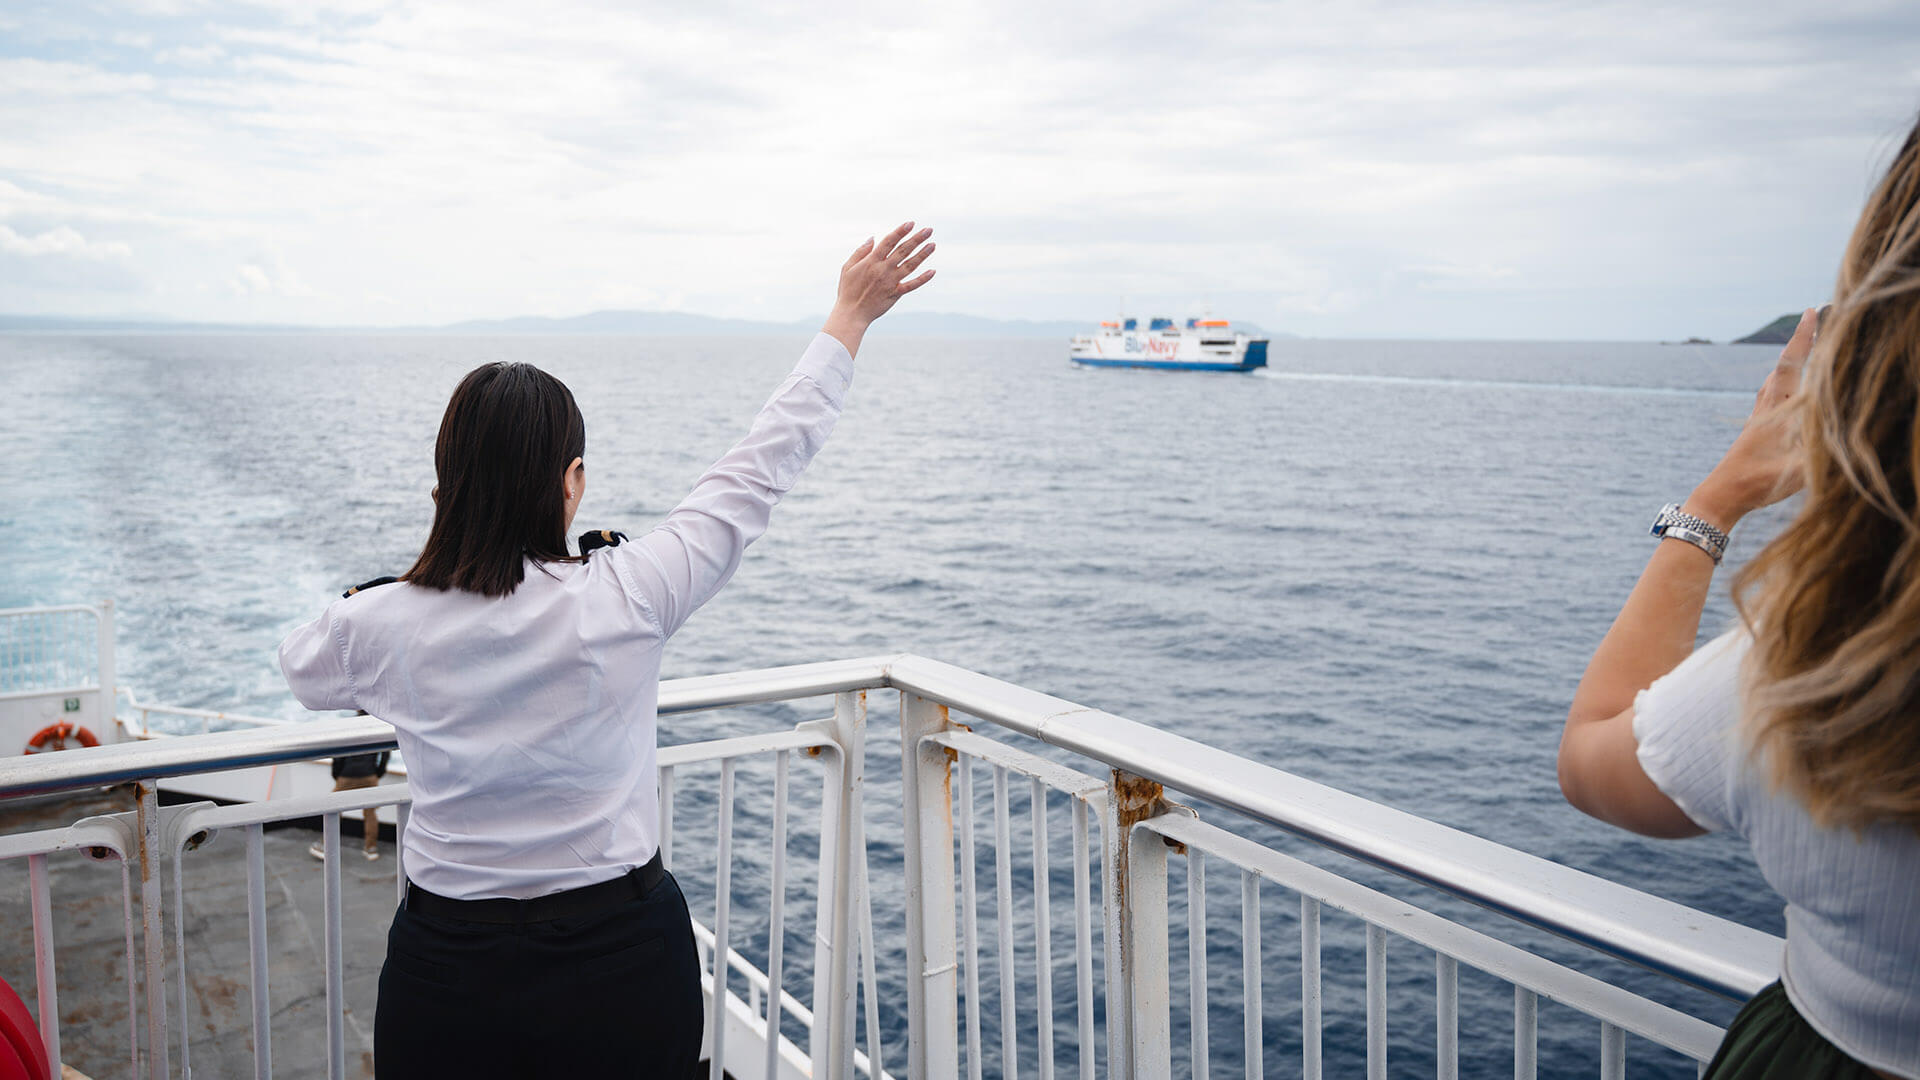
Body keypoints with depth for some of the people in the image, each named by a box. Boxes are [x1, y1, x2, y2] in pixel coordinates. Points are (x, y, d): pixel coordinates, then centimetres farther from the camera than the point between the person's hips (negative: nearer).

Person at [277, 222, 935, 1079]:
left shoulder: (381, 626, -13)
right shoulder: (622, 601, -20)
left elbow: (303, 669, 13)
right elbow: (760, 468, -9)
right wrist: (850, 316, 1)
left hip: (448, 972, 1)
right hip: (625, 964, -1)